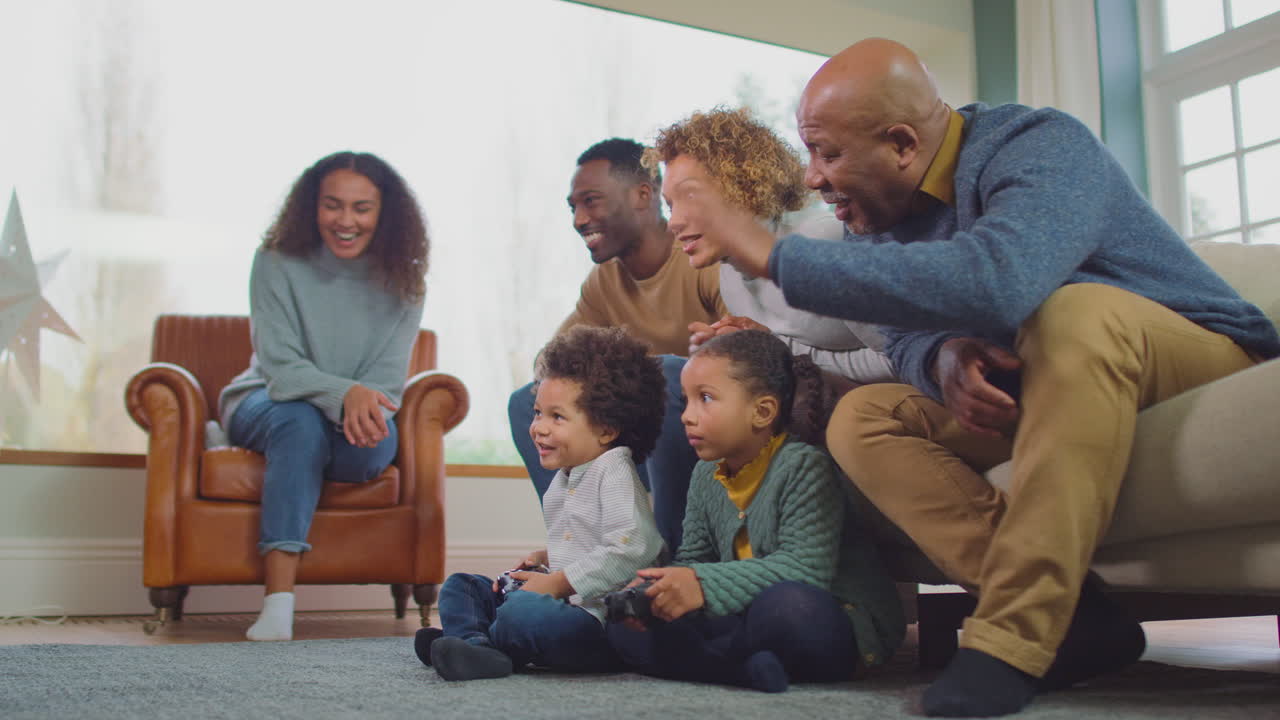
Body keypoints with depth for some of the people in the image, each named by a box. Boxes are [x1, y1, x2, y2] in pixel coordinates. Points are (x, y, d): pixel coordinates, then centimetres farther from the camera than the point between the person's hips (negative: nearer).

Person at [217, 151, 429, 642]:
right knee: (301, 421, -37)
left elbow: (387, 379, -9)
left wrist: (363, 406, -32)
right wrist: (344, 393, -39)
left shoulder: (402, 279, -4)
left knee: (376, 444, -34)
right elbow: (280, 368, -20)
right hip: (267, 404, -2)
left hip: (355, 418, 2)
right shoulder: (277, 264, -10)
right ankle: (278, 605, -44)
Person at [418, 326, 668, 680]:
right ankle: (475, 647, -21)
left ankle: (476, 639, -7)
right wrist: (546, 557, 12)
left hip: (600, 621, -10)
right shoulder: (564, 480, 17)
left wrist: (558, 583, -19)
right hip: (566, 604, 10)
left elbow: (629, 550, -24)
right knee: (460, 585, 9)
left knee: (524, 613, -37)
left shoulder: (614, 473, -12)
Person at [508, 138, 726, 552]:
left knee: (666, 373, -34)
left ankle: (674, 552, -21)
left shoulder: (708, 261, -16)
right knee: (529, 402, -1)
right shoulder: (603, 281, 7)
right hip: (653, 437, 7)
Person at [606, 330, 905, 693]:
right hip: (742, 617, 7)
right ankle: (745, 667, -23)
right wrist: (654, 589, -15)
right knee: (625, 627, -5)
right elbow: (693, 560, 9)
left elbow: (806, 567, -27)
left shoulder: (803, 466, -17)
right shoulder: (706, 476, 8)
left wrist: (707, 585, -33)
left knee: (787, 605, -42)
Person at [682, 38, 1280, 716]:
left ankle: (1012, 641, -33)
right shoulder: (884, 210, -1)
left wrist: (777, 257, -39)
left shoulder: (1042, 147, -25)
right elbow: (908, 336, 3)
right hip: (1032, 389, 7)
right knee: (860, 420, -9)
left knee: (1077, 313, -37)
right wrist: (943, 360, -24)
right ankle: (1072, 616, -21)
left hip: (1201, 356, -7)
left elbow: (994, 283, -45)